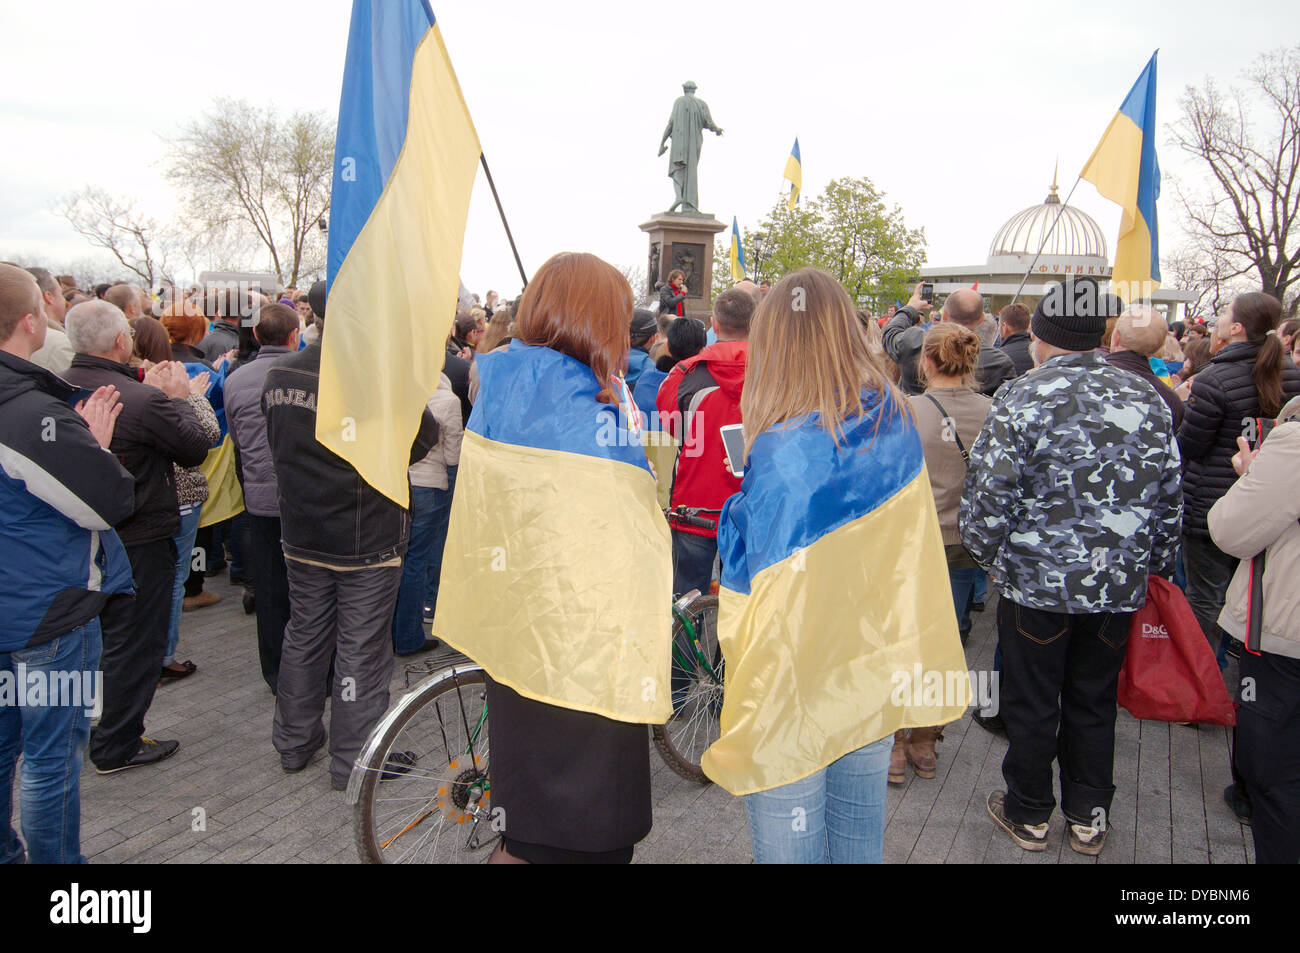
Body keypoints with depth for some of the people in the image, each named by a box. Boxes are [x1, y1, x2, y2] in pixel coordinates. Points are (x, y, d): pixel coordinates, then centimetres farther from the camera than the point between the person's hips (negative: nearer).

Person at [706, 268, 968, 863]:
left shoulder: (779, 452, -23)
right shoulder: (897, 423, -3)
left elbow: (744, 567, -15)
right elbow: (910, 546, 6)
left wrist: (734, 504, -2)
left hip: (797, 682, -6)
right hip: (876, 675, 6)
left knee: (788, 846, 12)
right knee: (860, 834, 23)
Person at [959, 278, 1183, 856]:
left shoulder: (1021, 400, -14)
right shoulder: (1148, 400, 2)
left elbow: (991, 493, -16)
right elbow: (1169, 498, 7)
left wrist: (987, 554, 1)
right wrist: (1156, 564, 19)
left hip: (1036, 580, -4)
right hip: (1120, 584, 5)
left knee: (1031, 702, 11)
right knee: (1094, 702, 18)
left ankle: (1029, 814, 27)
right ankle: (1089, 819, 31)